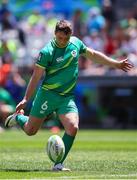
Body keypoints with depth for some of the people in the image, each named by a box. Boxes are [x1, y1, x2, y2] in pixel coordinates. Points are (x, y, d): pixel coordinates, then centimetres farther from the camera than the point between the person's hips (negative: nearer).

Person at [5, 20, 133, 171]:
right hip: (48, 94, -4)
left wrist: (116, 64, 23)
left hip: (67, 97, 4)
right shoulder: (47, 52, -15)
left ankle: (58, 164, -8)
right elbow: (36, 76, -11)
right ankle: (18, 117, 39)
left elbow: (93, 55, 18)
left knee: (72, 128, -17)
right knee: (30, 130, 3)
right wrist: (26, 99, -12)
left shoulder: (76, 43, 1)